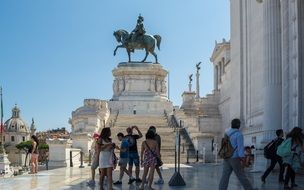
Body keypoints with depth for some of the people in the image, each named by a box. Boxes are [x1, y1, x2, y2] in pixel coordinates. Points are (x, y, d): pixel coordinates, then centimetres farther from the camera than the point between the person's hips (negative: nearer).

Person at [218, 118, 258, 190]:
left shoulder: (227, 133, 12)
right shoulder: (239, 134, -11)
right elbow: (240, 147, -18)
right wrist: (242, 159, -19)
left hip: (226, 158, 7)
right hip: (235, 158, -6)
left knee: (225, 176, 1)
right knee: (241, 175, 5)